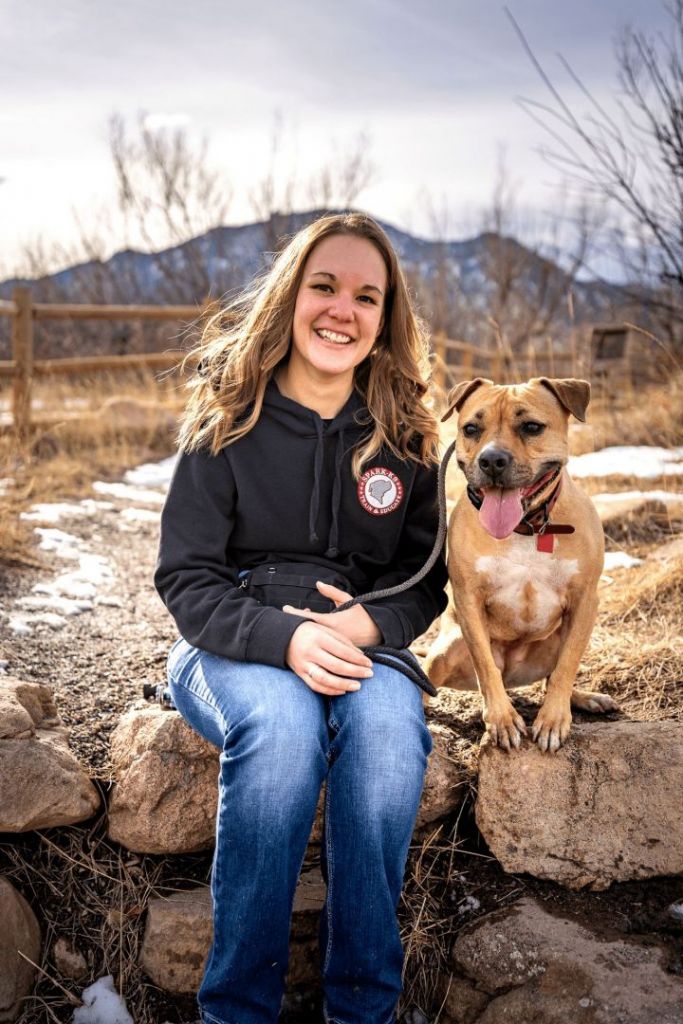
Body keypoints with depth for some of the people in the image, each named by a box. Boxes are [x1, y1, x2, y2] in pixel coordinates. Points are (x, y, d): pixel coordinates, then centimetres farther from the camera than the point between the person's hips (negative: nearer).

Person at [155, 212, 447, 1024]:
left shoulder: (404, 435, 5)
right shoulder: (227, 424, -2)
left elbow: (426, 576, 7)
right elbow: (184, 578, -5)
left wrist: (367, 626, -16)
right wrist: (284, 638, -23)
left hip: (358, 643, 2)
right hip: (230, 646, -1)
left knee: (390, 724, -32)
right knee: (282, 724, -35)